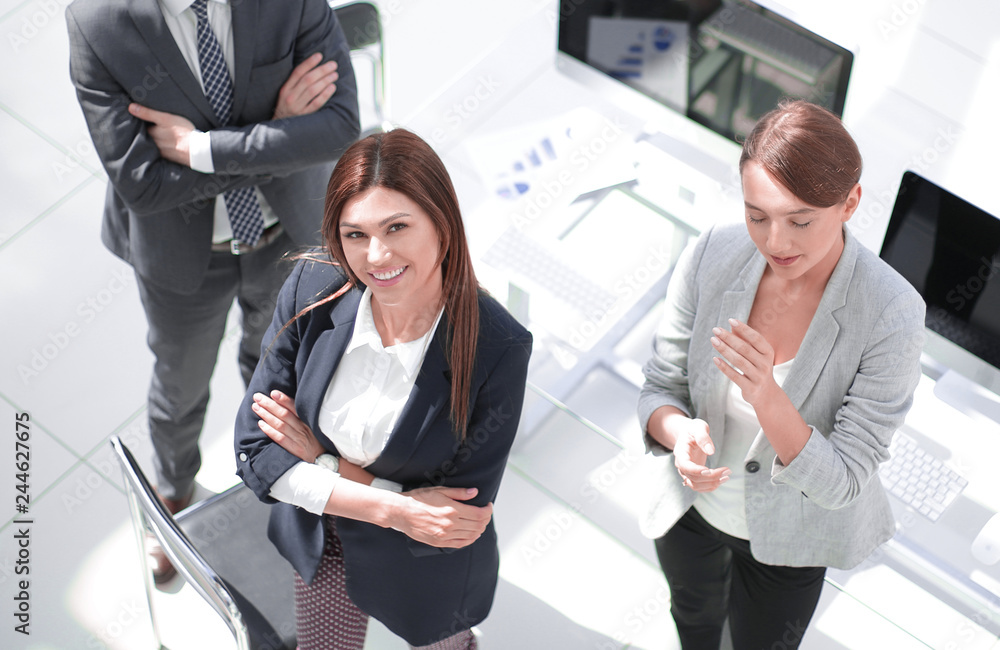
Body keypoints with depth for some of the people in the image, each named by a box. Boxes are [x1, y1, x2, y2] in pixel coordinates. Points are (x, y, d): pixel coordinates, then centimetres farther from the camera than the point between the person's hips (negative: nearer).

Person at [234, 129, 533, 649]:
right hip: (320, 538, 2)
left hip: (425, 571, -2)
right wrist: (393, 508, -28)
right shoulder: (312, 291, -23)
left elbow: (464, 515, -26)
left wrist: (323, 460, -24)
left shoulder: (498, 348, -32)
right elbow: (255, 450, -17)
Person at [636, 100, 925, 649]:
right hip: (689, 501, 3)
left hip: (785, 535, -3)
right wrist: (681, 433, -37)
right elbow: (660, 389, -13)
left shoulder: (891, 316, -32)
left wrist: (765, 396, -46)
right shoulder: (711, 256, -24)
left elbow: (841, 483, -28)